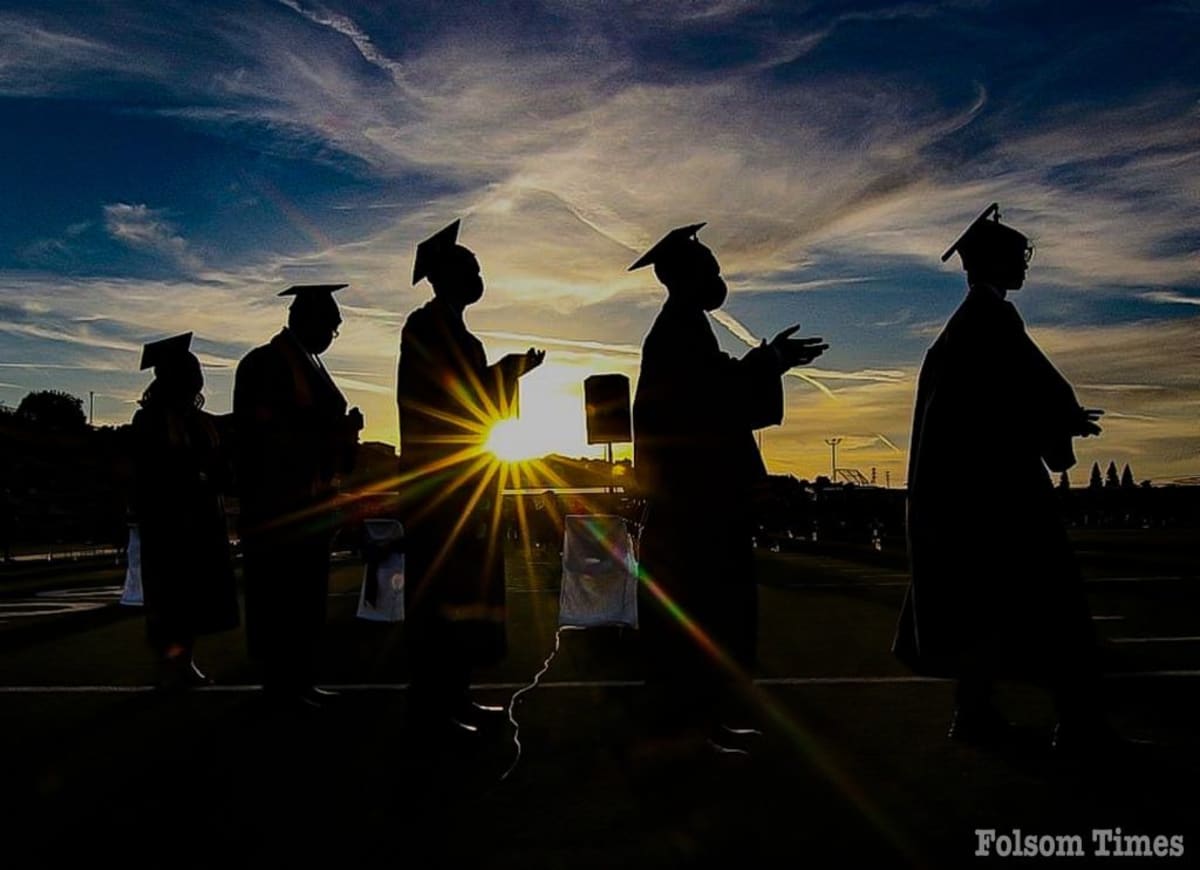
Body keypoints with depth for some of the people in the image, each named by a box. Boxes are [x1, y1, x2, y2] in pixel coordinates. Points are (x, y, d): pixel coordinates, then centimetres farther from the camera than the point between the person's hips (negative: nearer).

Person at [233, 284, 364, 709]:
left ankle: (300, 679, 17)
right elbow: (265, 430, -18)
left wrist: (344, 428, 4)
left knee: (306, 593, 10)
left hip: (310, 499, 9)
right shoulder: (266, 363, -10)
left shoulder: (308, 363, 18)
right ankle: (280, 683, 5)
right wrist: (333, 428, -18)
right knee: (281, 592, -3)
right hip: (279, 499, -9)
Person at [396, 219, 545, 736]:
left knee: (463, 589, 9)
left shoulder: (458, 335, 20)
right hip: (438, 478, -10)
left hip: (463, 478, 10)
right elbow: (443, 399, -17)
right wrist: (507, 371, -11)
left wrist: (509, 372, 13)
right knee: (440, 592, -9)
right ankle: (431, 707, -3)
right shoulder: (426, 327, -7)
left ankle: (454, 697, 16)